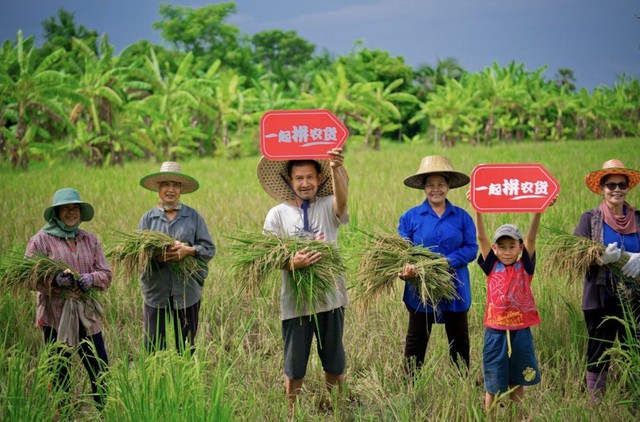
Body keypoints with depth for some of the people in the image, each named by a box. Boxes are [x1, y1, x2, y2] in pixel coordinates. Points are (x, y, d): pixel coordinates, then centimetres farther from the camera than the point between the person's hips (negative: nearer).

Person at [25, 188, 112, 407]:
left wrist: (91, 278, -17)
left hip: (87, 315, 3)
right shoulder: (41, 239, -1)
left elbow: (106, 274, 6)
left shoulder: (90, 240, 12)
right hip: (55, 314, -3)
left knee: (100, 369, 5)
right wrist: (55, 280, -26)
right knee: (59, 372, 6)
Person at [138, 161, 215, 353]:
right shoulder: (148, 218, 6)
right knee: (153, 346, 1)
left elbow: (209, 249, 2)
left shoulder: (193, 217, 6)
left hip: (187, 292, 0)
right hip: (156, 292, 0)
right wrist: (155, 257, -20)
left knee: (186, 347, 8)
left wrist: (189, 250, -17)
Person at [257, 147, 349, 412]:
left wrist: (336, 169, -45)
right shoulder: (278, 214, 1)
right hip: (295, 300, 0)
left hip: (330, 298, 1)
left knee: (334, 364, 14)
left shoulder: (329, 207, 0)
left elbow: (341, 200, -24)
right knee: (294, 367, 9)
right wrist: (292, 263, -28)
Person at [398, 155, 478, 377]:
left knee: (459, 340, 13)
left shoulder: (462, 217, 1)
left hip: (455, 290, 1)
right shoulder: (410, 217, 0)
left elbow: (472, 248, -7)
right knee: (416, 341, 8)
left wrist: (446, 261, -21)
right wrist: (406, 268, -26)